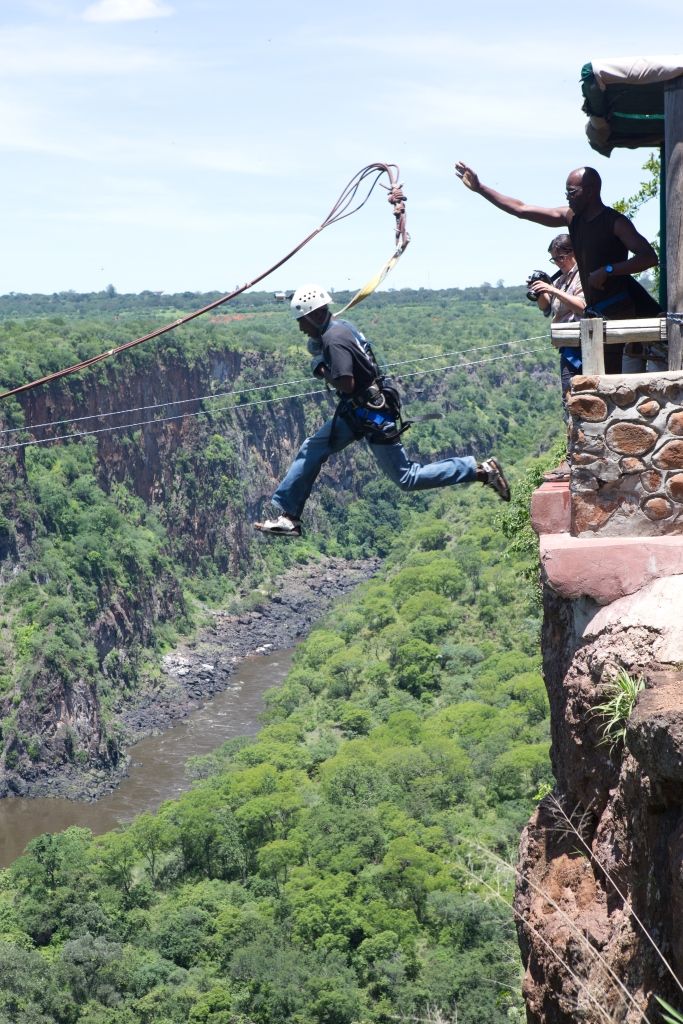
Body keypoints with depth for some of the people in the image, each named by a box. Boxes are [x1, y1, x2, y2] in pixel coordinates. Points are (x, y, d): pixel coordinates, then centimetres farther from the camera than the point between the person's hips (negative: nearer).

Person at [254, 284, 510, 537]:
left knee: (406, 478, -1)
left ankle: (482, 470, 4)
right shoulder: (340, 326, 7)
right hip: (357, 410, 10)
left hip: (373, 415, -10)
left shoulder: (334, 340, -22)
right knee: (311, 451, 7)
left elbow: (346, 384, -32)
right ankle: (287, 516, 12)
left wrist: (322, 371, -14)